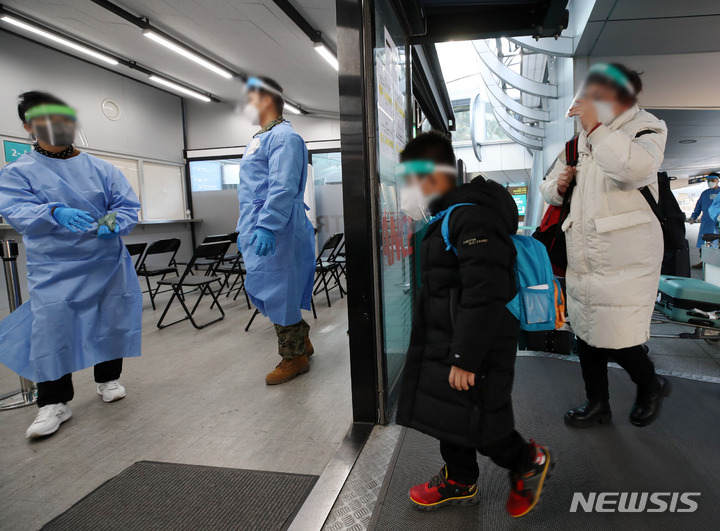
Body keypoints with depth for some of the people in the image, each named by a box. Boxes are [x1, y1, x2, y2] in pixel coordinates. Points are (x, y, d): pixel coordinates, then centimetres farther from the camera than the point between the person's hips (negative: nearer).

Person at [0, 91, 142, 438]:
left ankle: (108, 379, 31)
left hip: (107, 264, 2)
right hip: (54, 269, -2)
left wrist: (114, 223, -21)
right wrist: (56, 213, -34)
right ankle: (54, 402, 5)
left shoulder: (102, 169, 7)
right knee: (51, 327, -10)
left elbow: (128, 207, 2)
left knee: (110, 322, 9)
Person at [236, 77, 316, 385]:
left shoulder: (283, 137, -9)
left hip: (274, 231, -10)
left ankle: (295, 357, 11)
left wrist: (267, 226, -28)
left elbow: (283, 187, -21)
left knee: (278, 293, -4)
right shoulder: (259, 139, 23)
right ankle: (302, 341, 28)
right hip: (257, 228, 10)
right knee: (261, 290, 14)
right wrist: (246, 229, 24)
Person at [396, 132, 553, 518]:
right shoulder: (446, 218, 13)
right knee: (447, 414, 18)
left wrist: (465, 359, -24)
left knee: (476, 421, 4)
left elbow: (484, 297, -27)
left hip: (478, 346, -10)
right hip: (446, 342, 10)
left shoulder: (473, 219, -22)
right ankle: (460, 481, 38)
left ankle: (529, 461, 32)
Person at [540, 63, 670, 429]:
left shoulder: (645, 127, -3)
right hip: (583, 255, 7)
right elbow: (549, 189, 22)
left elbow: (636, 169, -28)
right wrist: (558, 185, -1)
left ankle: (651, 386, 28)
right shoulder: (580, 140, 17)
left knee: (617, 339, -6)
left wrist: (596, 127, -23)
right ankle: (597, 403, 33)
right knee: (585, 332, 13)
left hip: (625, 258, -6)